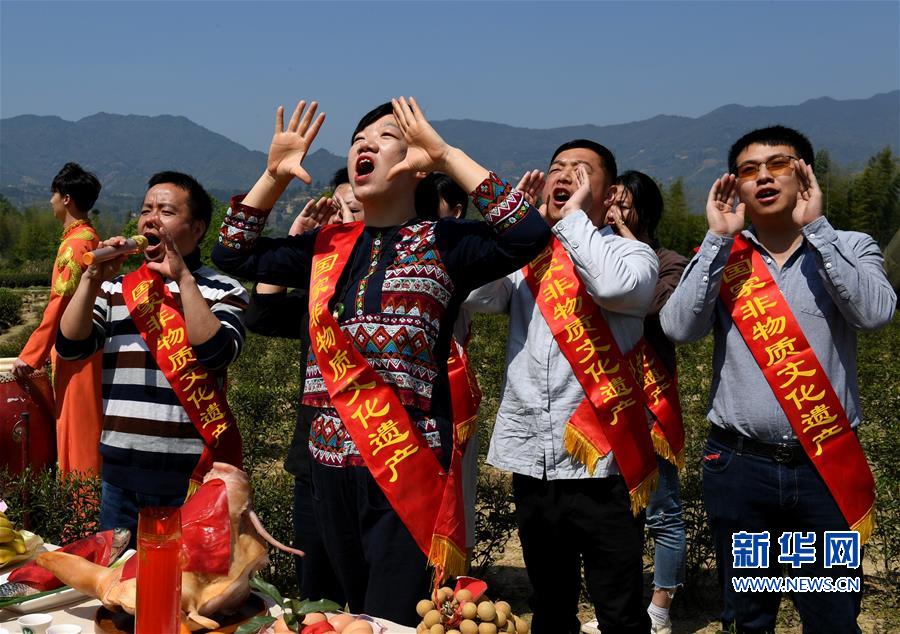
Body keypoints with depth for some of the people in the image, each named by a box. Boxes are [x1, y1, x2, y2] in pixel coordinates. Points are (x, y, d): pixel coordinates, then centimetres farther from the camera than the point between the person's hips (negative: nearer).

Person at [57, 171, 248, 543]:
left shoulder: (222, 291, -2)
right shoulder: (115, 289, 10)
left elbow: (217, 353, -19)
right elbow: (70, 346, -1)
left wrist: (184, 278, -18)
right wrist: (92, 279, -12)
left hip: (189, 475, -4)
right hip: (120, 473, 4)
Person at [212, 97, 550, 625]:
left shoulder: (441, 244, -3)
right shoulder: (328, 246, 12)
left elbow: (529, 235, -20)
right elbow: (233, 254, 18)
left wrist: (447, 155, -17)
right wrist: (275, 174, 7)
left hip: (408, 466, -6)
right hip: (332, 461, 6)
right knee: (355, 614, 21)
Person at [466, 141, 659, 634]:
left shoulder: (629, 252, 0)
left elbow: (616, 287, -24)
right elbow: (476, 296, -8)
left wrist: (573, 217, -11)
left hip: (602, 463, -4)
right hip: (532, 462, 4)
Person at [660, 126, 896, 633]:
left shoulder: (850, 248, 2)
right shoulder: (721, 256, 3)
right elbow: (679, 327, -13)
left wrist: (815, 226, -19)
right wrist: (719, 237, -15)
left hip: (829, 468, 0)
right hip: (739, 467, 1)